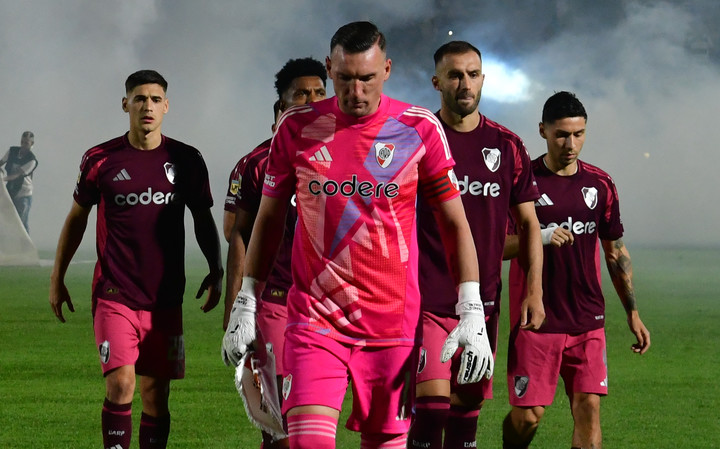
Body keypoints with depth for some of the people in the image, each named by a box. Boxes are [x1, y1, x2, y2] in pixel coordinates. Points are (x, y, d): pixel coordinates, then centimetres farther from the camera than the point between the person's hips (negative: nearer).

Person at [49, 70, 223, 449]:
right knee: (121, 384, -17)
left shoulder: (187, 161, 4)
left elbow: (203, 220, 15)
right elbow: (77, 217, 12)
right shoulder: (100, 160, 0)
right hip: (114, 295, -2)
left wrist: (216, 272, 3)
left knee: (156, 396, 6)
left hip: (165, 299, 2)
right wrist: (57, 278, 14)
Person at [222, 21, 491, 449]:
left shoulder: (419, 128, -1)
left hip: (393, 325, 0)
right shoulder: (297, 127, 3)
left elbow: (454, 223, 4)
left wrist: (472, 312, -3)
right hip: (315, 319, 0)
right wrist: (245, 303, 12)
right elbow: (269, 218, 14)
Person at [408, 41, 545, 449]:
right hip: (426, 299, -3)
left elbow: (528, 223, 12)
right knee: (433, 397, -15)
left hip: (484, 300, 4)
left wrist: (535, 292, 4)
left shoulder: (508, 147, 8)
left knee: (468, 403, 7)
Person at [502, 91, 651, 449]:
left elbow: (615, 251, 17)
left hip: (588, 321, 3)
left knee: (589, 407, -5)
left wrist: (632, 313, 14)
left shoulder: (600, 184, 9)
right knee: (528, 414, -4)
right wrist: (538, 238, -23)